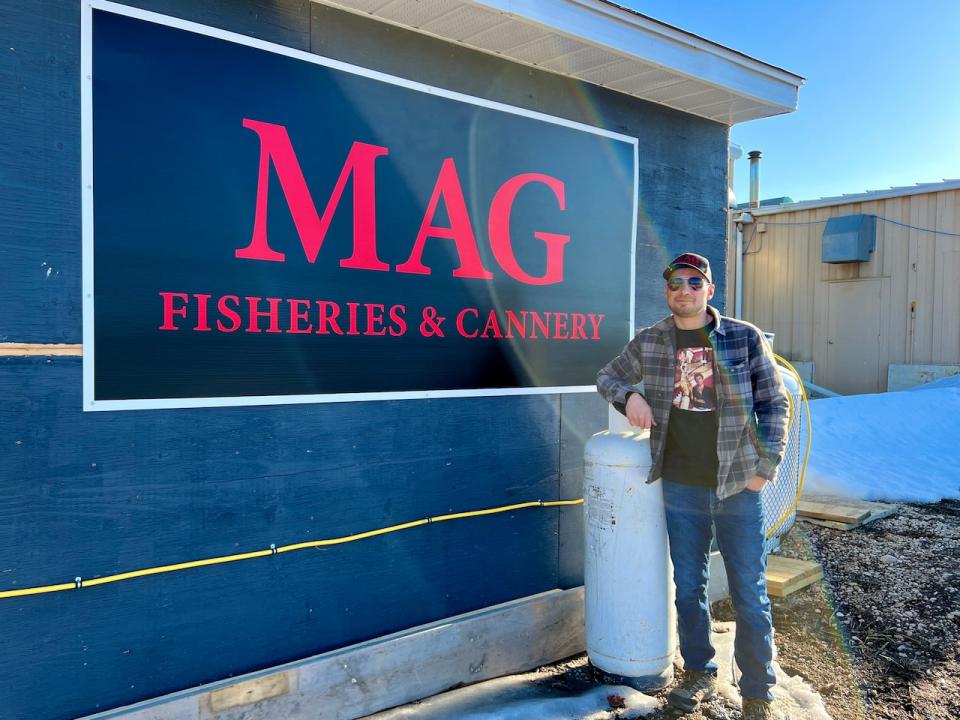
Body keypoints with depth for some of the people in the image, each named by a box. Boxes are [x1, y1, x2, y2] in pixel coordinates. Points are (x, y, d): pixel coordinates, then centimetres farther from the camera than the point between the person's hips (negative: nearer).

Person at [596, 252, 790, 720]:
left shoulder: (745, 337, -3)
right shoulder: (648, 343, 3)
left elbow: (774, 404, 1)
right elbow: (608, 376, 17)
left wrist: (764, 466, -6)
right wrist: (628, 395, -5)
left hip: (738, 487, -2)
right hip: (681, 488, 2)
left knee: (749, 595, 5)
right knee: (688, 588, 14)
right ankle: (700, 675, 34)